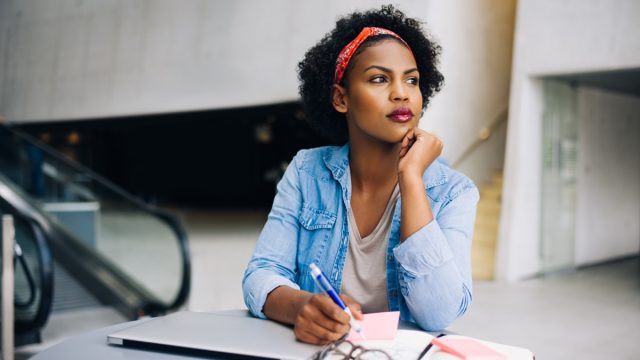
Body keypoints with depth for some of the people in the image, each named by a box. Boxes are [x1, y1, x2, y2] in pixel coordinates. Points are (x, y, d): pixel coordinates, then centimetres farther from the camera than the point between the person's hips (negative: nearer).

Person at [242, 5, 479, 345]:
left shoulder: (453, 193, -6)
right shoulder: (306, 172, -1)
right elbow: (261, 276, -7)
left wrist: (411, 177, -19)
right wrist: (300, 306, -29)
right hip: (311, 347, 1)